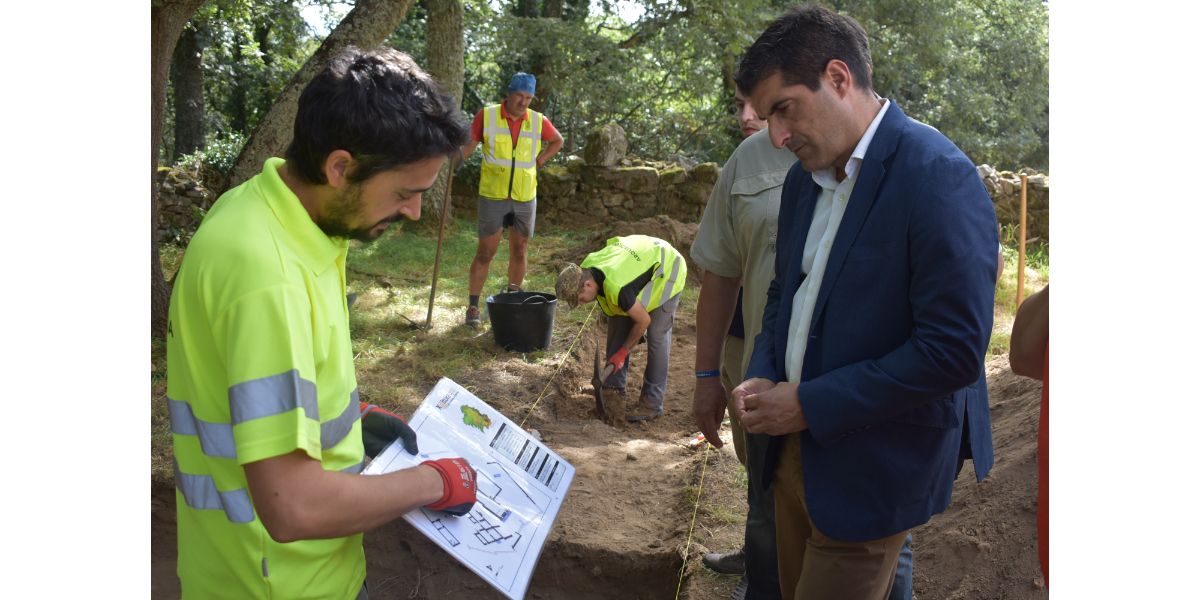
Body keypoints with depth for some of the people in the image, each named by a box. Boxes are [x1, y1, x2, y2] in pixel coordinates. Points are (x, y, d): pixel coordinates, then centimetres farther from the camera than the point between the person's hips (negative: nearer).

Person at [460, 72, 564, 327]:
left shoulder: (538, 121, 0)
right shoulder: (487, 115, -6)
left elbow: (557, 141, 18)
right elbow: (469, 145, -1)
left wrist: (538, 162, 6)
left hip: (525, 199, 3)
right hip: (492, 197, -3)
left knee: (519, 253, 11)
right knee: (485, 253, 0)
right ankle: (472, 306, 9)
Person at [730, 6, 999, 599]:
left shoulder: (937, 176, -20)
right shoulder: (804, 178, 5)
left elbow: (955, 349, -23)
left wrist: (812, 405, -19)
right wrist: (762, 376, -1)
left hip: (871, 470, -7)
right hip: (796, 448, 7)